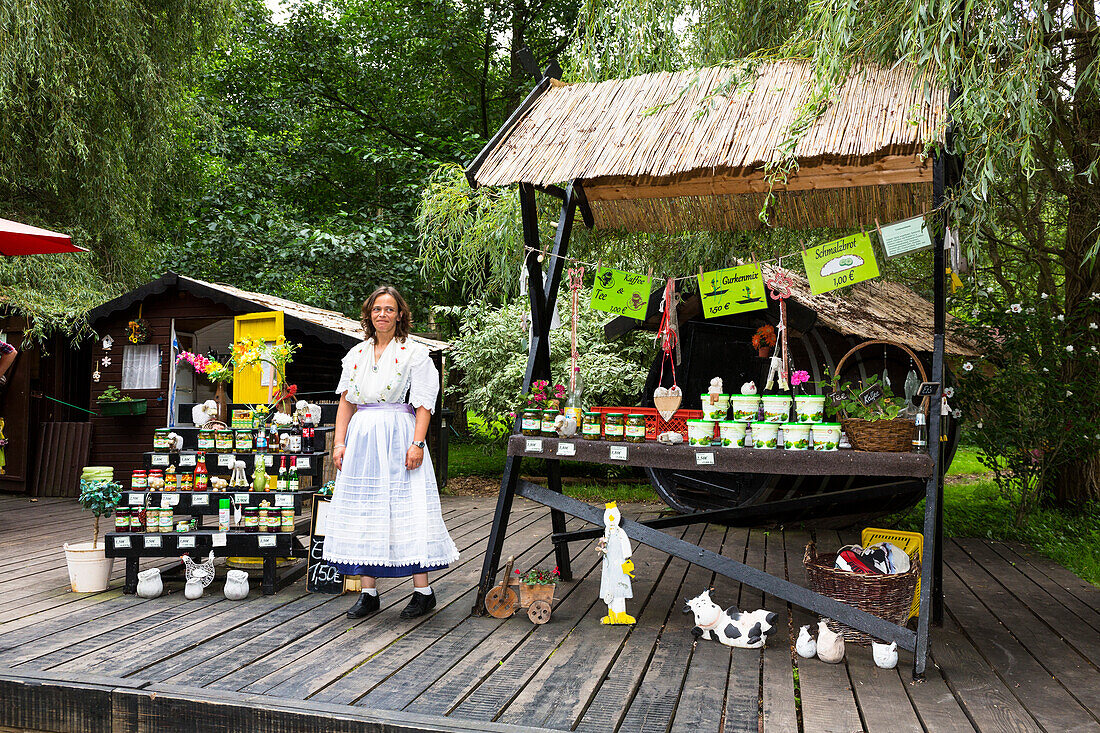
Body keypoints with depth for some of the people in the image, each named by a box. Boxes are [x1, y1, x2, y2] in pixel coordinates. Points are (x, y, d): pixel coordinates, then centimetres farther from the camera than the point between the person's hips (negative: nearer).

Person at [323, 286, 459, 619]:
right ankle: (369, 593, 13)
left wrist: (417, 444, -15)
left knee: (406, 508, -5)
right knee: (364, 509, 4)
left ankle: (423, 591, 3)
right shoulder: (356, 354, 15)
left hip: (398, 436, -5)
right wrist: (339, 442, 4)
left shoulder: (414, 352, 1)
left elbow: (424, 404, -5)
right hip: (362, 438, 5)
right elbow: (346, 402, 14)